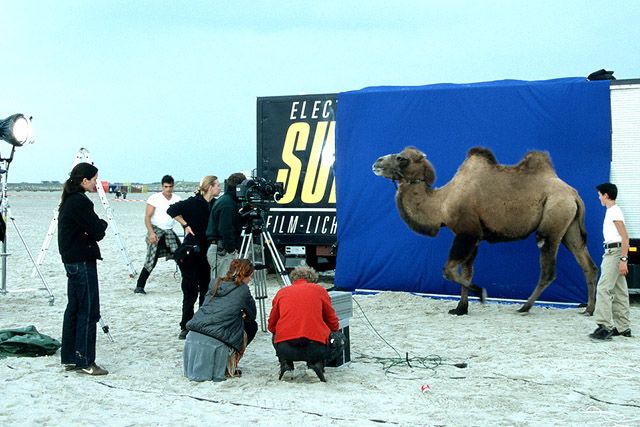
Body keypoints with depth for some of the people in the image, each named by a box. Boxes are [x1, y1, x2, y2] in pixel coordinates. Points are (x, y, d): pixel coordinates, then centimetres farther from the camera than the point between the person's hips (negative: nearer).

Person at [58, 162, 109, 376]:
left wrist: (96, 226, -5)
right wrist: (103, 223, 2)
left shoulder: (69, 200, 14)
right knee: (88, 312, -6)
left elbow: (92, 229, 15)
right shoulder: (80, 202, -16)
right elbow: (98, 232, -17)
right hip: (83, 262, -10)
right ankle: (84, 362, -3)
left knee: (74, 309, 14)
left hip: (72, 261, 10)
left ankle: (70, 358, 19)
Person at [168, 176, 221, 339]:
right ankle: (185, 328, 3)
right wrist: (185, 225, -11)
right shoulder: (193, 203, -10)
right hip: (191, 252, -7)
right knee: (190, 291, -4)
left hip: (207, 252, 7)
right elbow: (172, 210, -9)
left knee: (207, 289, 8)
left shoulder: (214, 205, 9)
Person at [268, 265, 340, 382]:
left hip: (285, 349, 2)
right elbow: (333, 325, 21)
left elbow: (271, 325, 25)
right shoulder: (319, 290, 16)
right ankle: (316, 364, 5)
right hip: (315, 349, -2)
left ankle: (285, 364, 12)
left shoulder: (282, 292, 19)